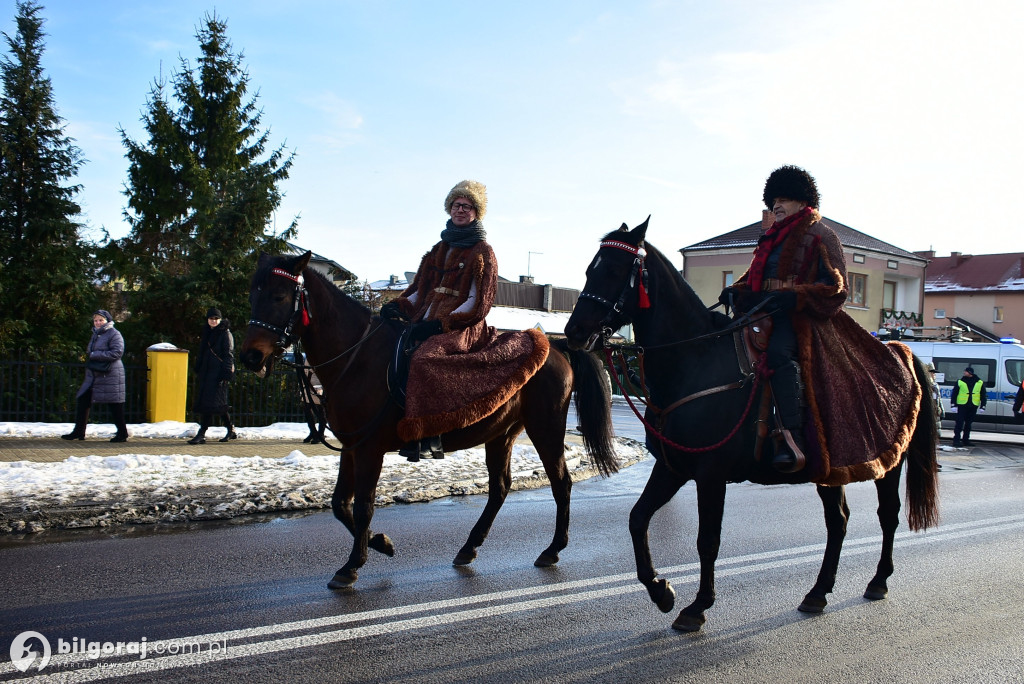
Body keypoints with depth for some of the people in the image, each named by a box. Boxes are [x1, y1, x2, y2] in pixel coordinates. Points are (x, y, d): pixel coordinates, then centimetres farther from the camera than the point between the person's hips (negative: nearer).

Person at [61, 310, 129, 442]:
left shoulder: (114, 334, -8)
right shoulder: (96, 334, 18)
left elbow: (117, 352, -18)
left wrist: (95, 355, -17)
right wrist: (91, 362, 9)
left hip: (110, 375, -9)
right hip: (94, 375, 9)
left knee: (115, 405, -3)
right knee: (82, 400, 7)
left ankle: (122, 434, 6)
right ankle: (79, 431, 16)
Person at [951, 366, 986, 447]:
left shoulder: (980, 383, 7)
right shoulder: (960, 382, 2)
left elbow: (983, 395, 11)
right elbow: (954, 394, 2)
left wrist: (982, 406, 5)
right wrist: (953, 405, -5)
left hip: (973, 407, 2)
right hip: (962, 405, -2)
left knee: (968, 424, 10)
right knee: (959, 423, -8)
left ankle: (966, 440, 18)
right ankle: (956, 440, -7)